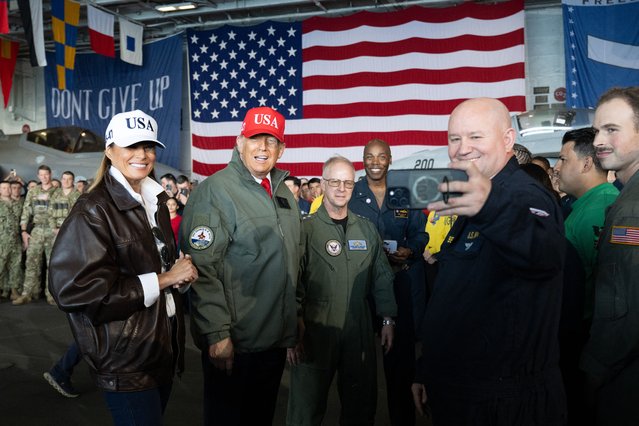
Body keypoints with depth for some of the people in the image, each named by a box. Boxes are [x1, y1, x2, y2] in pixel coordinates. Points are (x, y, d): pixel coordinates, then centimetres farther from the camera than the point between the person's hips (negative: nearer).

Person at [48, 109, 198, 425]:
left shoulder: (155, 201, 10)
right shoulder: (93, 211, -14)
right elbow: (76, 289, -22)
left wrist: (182, 272, -3)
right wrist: (161, 280, -19)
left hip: (164, 345, 8)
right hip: (125, 358, -8)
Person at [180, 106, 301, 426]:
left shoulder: (284, 193, 10)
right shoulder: (214, 191, -14)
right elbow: (202, 270, -20)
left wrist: (295, 322, 16)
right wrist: (217, 334, -22)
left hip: (277, 339, 7)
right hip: (233, 343, -7)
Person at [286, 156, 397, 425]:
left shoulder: (367, 230, 8)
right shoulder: (305, 229, -5)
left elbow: (382, 278, 12)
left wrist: (388, 320, 9)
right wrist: (295, 330, -10)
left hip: (360, 331, 4)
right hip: (315, 331, -3)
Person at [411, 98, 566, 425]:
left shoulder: (524, 195, -17)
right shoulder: (470, 204, 12)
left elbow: (546, 256, -41)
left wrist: (491, 207, -60)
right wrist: (426, 371, 18)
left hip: (508, 400, -8)